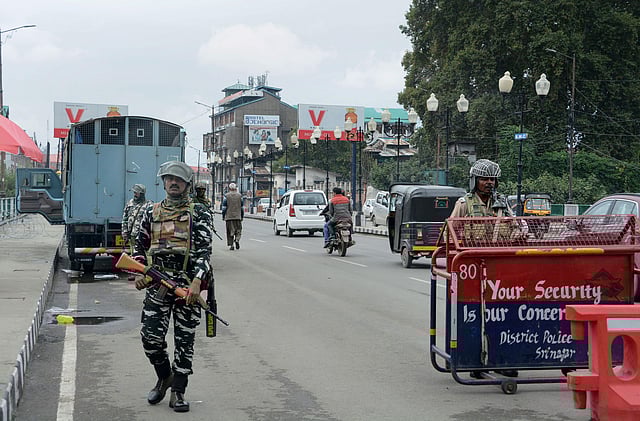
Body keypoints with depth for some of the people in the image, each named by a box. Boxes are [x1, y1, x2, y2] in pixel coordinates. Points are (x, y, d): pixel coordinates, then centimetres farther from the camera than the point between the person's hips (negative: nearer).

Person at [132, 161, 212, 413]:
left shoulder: (199, 214, 2)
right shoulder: (151, 212, 13)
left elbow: (204, 250, -6)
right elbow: (140, 246, 20)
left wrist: (197, 281, -20)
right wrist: (139, 273, 3)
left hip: (188, 285, -2)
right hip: (157, 283, 2)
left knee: (184, 340, 2)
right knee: (151, 337, -5)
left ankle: (177, 392, 13)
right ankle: (164, 377, 22)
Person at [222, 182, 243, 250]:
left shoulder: (226, 196, -2)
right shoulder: (239, 196, 4)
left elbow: (224, 207, -2)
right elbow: (242, 207, 7)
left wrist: (223, 216, 6)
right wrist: (242, 216, 15)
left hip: (229, 217, -1)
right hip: (238, 217, 1)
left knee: (230, 231, 4)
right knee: (238, 230, 11)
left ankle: (231, 245, 2)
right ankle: (237, 240, -13)